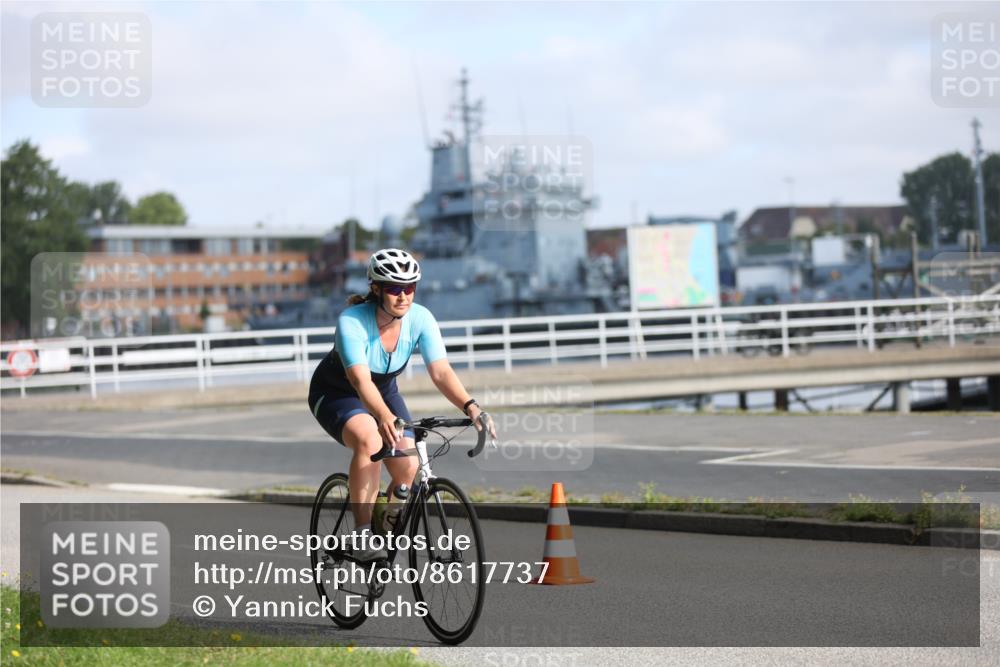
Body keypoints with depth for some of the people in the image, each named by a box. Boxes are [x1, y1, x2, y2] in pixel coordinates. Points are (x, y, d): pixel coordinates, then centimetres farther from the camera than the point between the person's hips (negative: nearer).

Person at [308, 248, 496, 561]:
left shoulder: (420, 319, -20)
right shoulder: (351, 322, -32)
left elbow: (441, 371, -28)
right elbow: (360, 380, -45)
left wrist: (471, 407, -45)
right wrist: (385, 418, -63)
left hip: (384, 392, 5)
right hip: (335, 394, -5)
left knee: (408, 467, -14)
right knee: (369, 441, -35)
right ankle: (362, 536, -29)